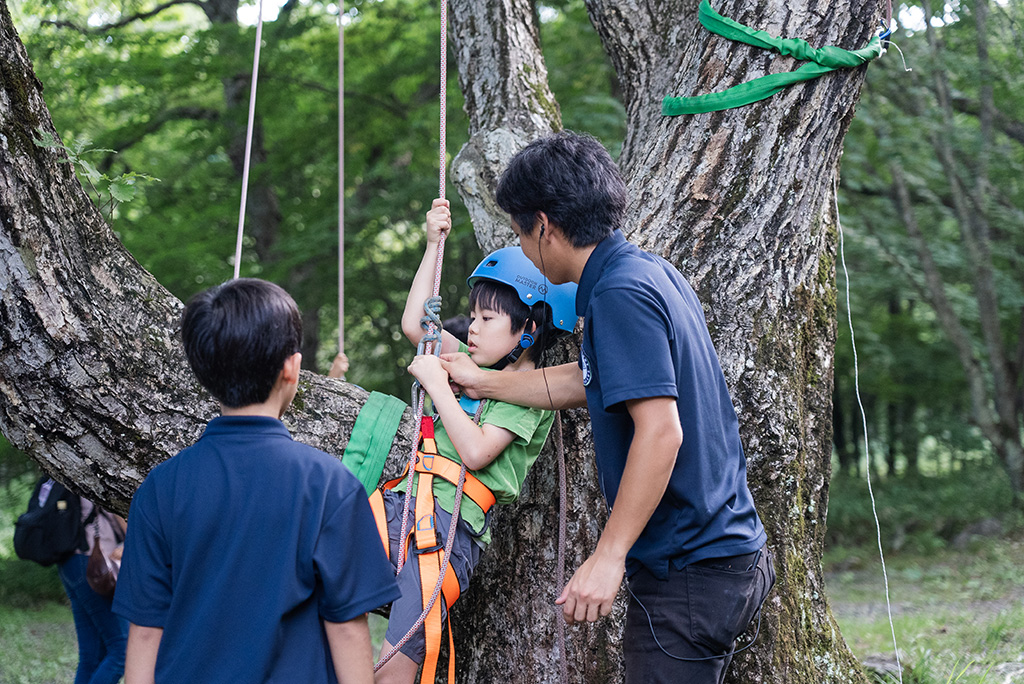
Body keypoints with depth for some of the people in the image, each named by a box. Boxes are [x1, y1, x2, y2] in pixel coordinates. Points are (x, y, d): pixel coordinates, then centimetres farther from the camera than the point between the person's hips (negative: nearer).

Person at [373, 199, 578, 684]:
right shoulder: (480, 367, 21)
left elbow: (475, 452, -15)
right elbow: (415, 325, 24)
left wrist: (437, 383, -9)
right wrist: (433, 245, 19)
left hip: (451, 525, -8)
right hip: (406, 504, 8)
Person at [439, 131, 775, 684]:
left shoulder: (622, 295, -18)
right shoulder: (651, 274, 13)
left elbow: (660, 430, -26)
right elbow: (585, 382, 27)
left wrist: (608, 556, -26)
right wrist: (482, 382, 39)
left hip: (687, 571, -10)